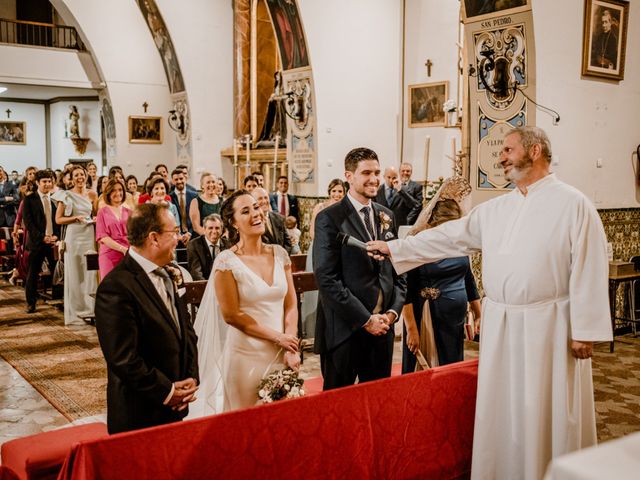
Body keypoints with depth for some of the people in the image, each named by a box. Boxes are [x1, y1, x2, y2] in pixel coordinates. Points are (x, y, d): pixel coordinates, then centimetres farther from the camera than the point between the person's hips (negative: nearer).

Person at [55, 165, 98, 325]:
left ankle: (89, 309, 14)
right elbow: (58, 219, -1)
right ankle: (74, 313, 8)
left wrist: (95, 219, -1)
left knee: (90, 272, 3)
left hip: (89, 235, 3)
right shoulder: (66, 195, -1)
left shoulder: (91, 195, 8)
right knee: (74, 274, 1)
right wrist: (76, 218, -13)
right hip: (74, 236, -3)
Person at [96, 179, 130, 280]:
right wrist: (123, 249, -14)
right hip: (110, 256, -2)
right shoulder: (103, 212, 6)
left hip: (129, 256, 2)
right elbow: (102, 237, -2)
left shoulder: (128, 212, 13)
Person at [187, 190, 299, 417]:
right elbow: (232, 315, -10)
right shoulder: (226, 261, -10)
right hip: (246, 355, -4)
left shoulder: (279, 253, 3)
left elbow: (290, 305, 5)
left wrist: (291, 349, -5)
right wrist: (277, 337, -9)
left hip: (282, 354, 4)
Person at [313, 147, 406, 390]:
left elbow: (398, 270, 14)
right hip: (345, 329, -5)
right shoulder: (329, 219, -8)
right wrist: (365, 319, -15)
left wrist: (393, 311, -1)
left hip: (383, 327, 5)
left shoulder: (387, 216, 11)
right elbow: (326, 279, -15)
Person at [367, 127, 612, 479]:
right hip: (500, 326, 5)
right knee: (501, 412, 12)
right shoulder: (494, 210, 10)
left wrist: (585, 330, -13)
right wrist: (395, 248, 13)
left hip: (549, 327, -5)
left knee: (548, 414, 4)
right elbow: (449, 236, 15)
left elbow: (589, 270, -10)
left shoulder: (573, 204, -6)